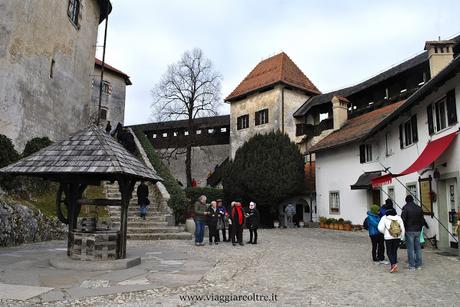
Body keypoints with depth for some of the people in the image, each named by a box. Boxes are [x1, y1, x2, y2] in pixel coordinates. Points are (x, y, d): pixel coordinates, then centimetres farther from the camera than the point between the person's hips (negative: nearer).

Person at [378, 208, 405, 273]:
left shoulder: (384, 218, -5)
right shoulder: (398, 217, 5)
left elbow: (380, 228, -10)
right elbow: (402, 228, 4)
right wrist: (402, 237, 11)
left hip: (388, 237, -4)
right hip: (397, 237, 4)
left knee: (389, 252, 6)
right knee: (394, 251, 14)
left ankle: (393, 264, -14)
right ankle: (394, 267, 14)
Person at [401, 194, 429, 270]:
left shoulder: (406, 208, -11)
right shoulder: (419, 208, 6)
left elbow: (403, 220, -15)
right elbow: (422, 219, 15)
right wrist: (426, 225, 32)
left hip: (409, 231, -5)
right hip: (417, 230, 5)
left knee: (410, 249, -1)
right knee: (418, 248, 12)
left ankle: (412, 266, 1)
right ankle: (419, 265, 17)